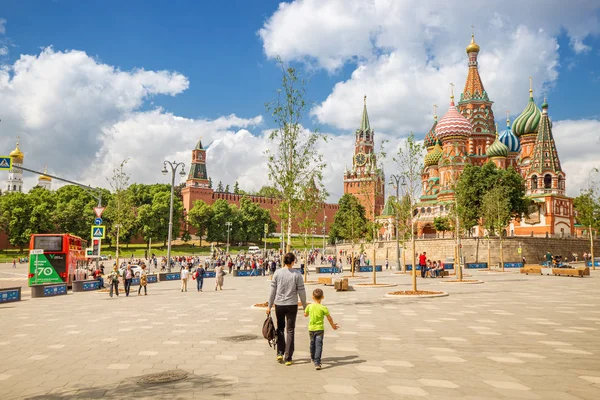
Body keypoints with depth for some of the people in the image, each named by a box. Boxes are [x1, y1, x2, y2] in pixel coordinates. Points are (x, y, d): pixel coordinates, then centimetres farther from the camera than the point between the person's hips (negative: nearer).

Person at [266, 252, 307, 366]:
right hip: (292, 305, -1)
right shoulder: (297, 275, -7)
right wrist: (305, 307, 8)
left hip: (279, 305, 1)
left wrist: (269, 306, 7)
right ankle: (288, 358, 7)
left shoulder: (277, 273, -4)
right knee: (290, 330, 6)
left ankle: (280, 353, 14)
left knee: (280, 328, 19)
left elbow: (273, 291, -1)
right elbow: (301, 292, -4)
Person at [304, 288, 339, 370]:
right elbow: (329, 318, -3)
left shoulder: (309, 306, -5)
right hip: (320, 329, -4)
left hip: (311, 329, 4)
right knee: (318, 345, -5)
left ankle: (313, 358, 41)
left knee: (312, 344, 22)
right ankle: (317, 362, -14)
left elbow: (305, 315, 11)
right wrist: (333, 325, 13)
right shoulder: (323, 308, -13)